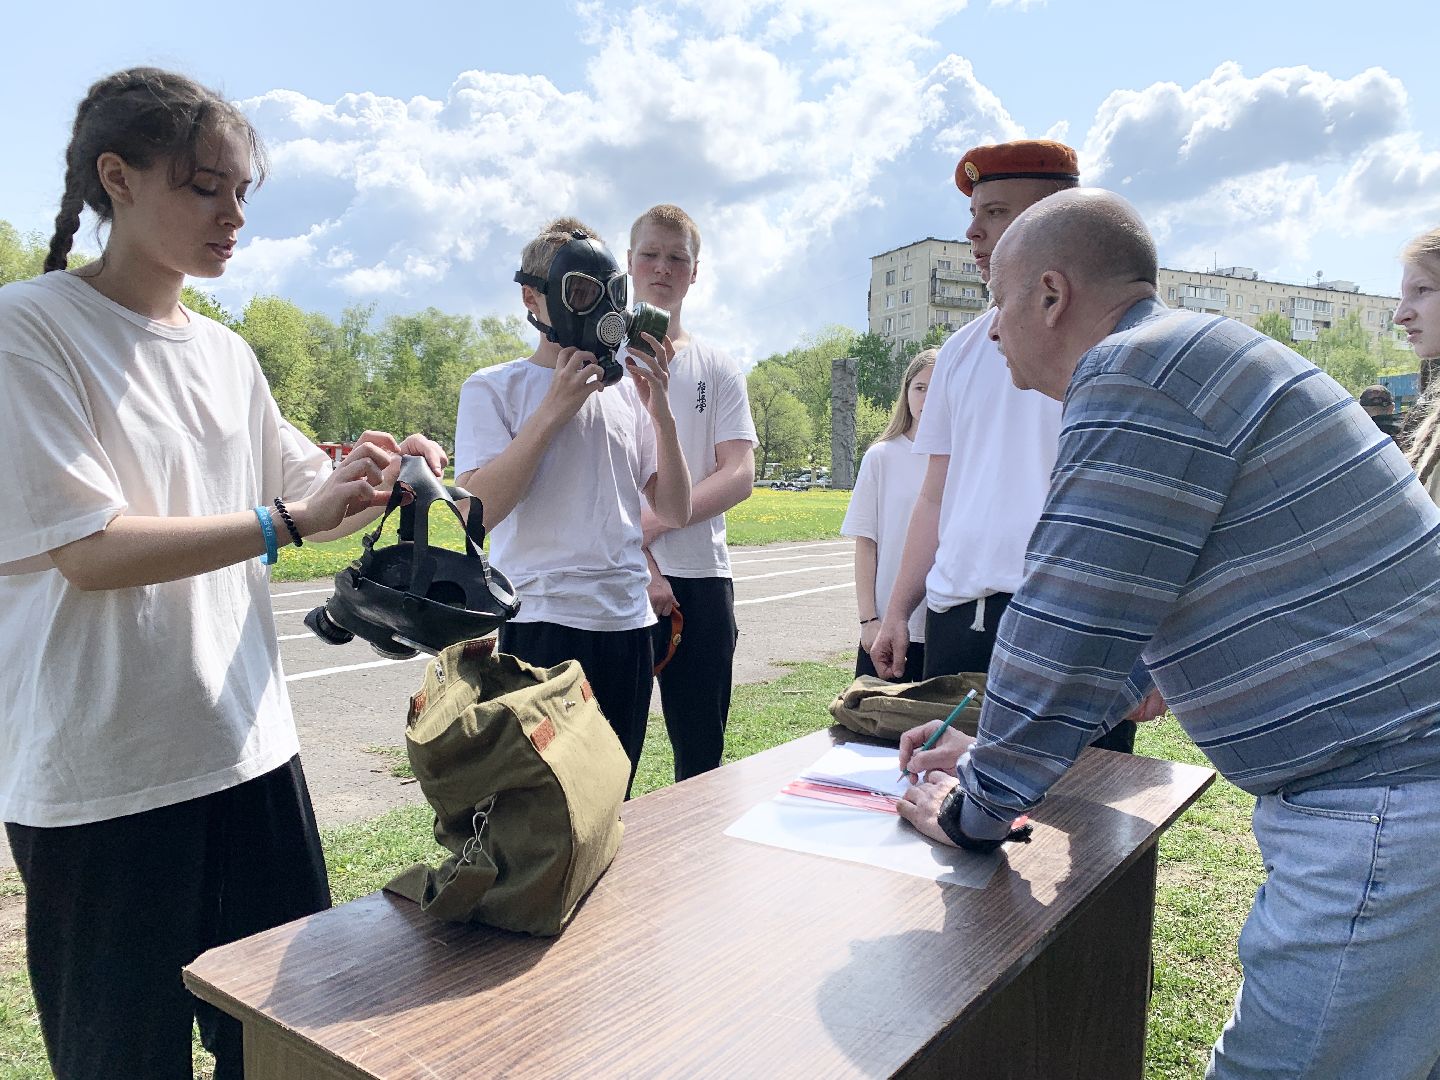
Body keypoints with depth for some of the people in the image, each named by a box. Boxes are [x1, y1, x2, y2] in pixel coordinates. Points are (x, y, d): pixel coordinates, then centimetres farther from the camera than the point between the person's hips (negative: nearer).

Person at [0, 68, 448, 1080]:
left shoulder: (227, 354, 10)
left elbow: (306, 495, 18)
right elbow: (87, 551, -17)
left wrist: (380, 477, -2)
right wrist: (289, 521, -23)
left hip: (251, 747, 6)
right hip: (103, 778, -6)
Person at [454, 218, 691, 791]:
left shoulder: (627, 391, 10)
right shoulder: (493, 388, -2)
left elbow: (675, 512, 8)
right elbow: (477, 508, -16)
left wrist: (661, 413, -5)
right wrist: (554, 409, -16)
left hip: (628, 622, 5)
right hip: (543, 624, -4)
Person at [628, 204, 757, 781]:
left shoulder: (718, 368, 11)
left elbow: (739, 475, 0)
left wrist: (651, 523, -13)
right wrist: (639, 561, -13)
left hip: (702, 578, 2)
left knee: (702, 756, 9)